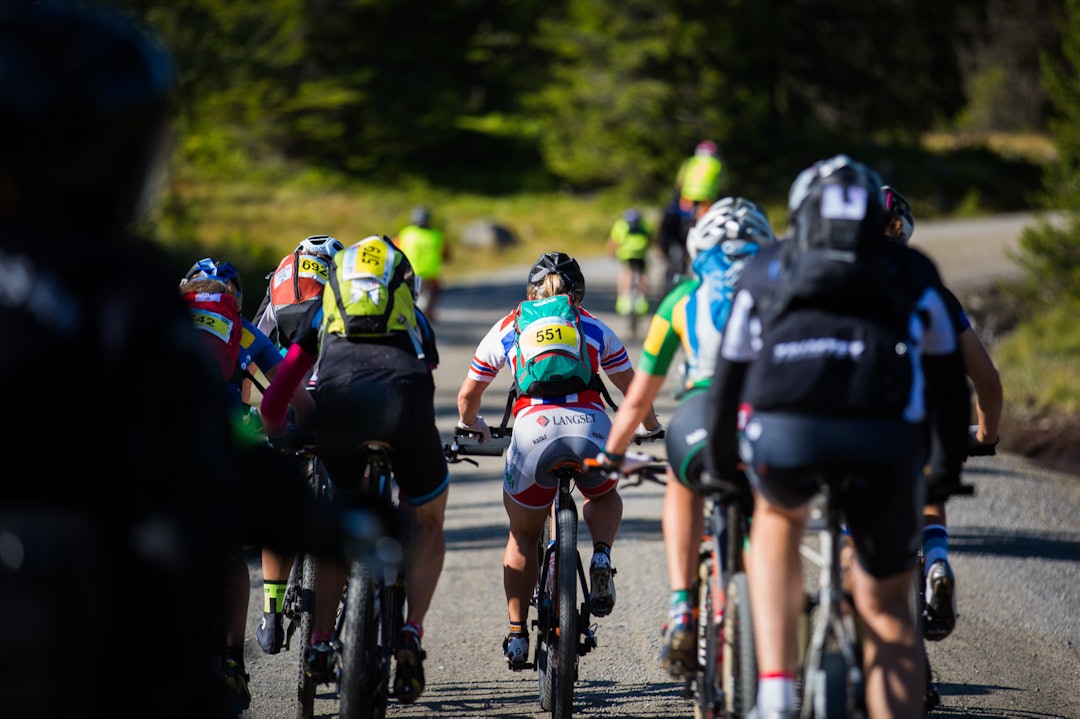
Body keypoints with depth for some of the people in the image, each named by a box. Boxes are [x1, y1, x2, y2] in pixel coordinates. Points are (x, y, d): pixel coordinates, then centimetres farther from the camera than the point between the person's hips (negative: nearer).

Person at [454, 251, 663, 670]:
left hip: (533, 428, 0)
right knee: (604, 497, 33)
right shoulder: (596, 329, 27)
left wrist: (470, 424, 54)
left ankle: (517, 635, 14)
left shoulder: (506, 328, 25)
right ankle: (601, 557, 4)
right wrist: (650, 427, 53)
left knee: (523, 536, 21)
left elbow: (468, 395, 32)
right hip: (591, 425, 0)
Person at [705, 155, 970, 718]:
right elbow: (947, 379, 32)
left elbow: (729, 376, 32)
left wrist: (721, 466, 47)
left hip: (783, 429, 0)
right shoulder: (911, 273, 28)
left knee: (777, 519, 34)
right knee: (886, 608, 19)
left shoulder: (767, 270, 29)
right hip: (887, 436, 0)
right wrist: (948, 467, 47)